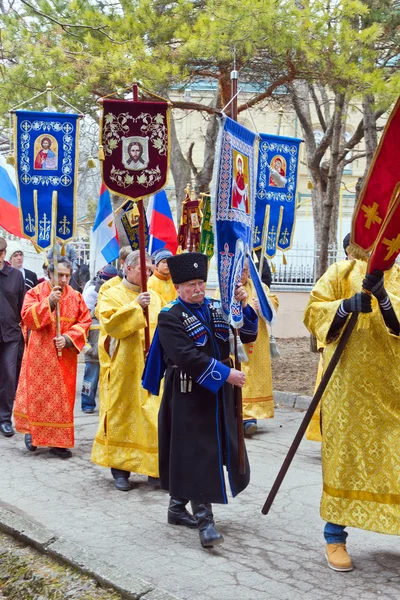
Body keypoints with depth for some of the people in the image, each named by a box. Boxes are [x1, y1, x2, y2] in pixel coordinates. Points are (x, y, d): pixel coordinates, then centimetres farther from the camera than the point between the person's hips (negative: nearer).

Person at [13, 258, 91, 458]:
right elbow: (28, 317, -13)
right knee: (37, 393, 1)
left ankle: (58, 441, 9)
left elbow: (84, 323, 1)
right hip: (40, 354, -2)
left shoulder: (76, 297, 5)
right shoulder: (36, 292, -2)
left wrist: (67, 338, -13)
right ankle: (31, 430, 22)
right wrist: (48, 302, -22)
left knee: (62, 397, 3)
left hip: (65, 355, 2)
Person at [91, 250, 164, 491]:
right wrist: (135, 306, -20)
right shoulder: (112, 295, 0)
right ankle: (120, 468, 11)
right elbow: (110, 323, -15)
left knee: (155, 414, -1)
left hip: (152, 366, 4)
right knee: (123, 412, 1)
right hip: (124, 368, -4)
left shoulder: (154, 297, 15)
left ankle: (155, 467, 8)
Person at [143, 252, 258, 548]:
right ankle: (204, 519, -3)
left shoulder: (217, 308, 7)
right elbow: (188, 357, -21)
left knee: (212, 451, 13)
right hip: (188, 397, -6)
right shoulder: (170, 317, -10)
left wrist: (243, 307, -12)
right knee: (196, 455, -7)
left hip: (219, 394, 6)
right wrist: (226, 374, -23)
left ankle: (178, 507, 29)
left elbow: (248, 335, 4)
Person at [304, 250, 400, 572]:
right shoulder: (342, 272, 2)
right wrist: (346, 305, -21)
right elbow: (312, 312, -5)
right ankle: (335, 536, 11)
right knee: (344, 453, 2)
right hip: (347, 382, -2)